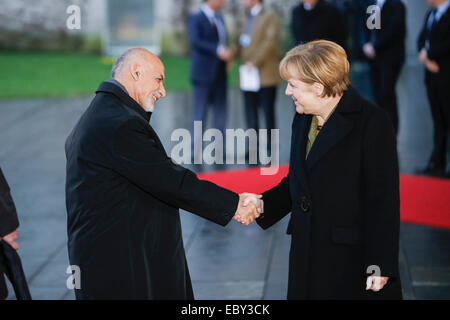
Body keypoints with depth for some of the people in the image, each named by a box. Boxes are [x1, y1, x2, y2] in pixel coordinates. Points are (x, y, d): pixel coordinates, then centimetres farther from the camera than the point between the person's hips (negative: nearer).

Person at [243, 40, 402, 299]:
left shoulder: (372, 122, -11)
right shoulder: (303, 120, 11)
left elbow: (384, 199, -12)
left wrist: (379, 266, -14)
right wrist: (262, 204, 2)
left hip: (353, 257, -6)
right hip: (308, 257, 7)